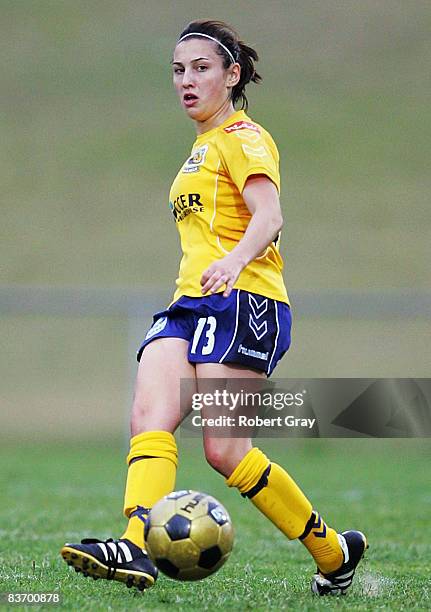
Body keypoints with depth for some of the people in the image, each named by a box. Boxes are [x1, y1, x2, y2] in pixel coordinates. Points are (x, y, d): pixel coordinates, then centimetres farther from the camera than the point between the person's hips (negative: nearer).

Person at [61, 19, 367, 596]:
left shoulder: (243, 138, -1)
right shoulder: (203, 147, 28)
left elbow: (269, 216, -18)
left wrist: (234, 262, -36)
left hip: (244, 301, -8)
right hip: (191, 305, 8)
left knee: (224, 448, -16)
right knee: (150, 416, -17)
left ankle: (334, 552, 0)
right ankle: (137, 548, -36)